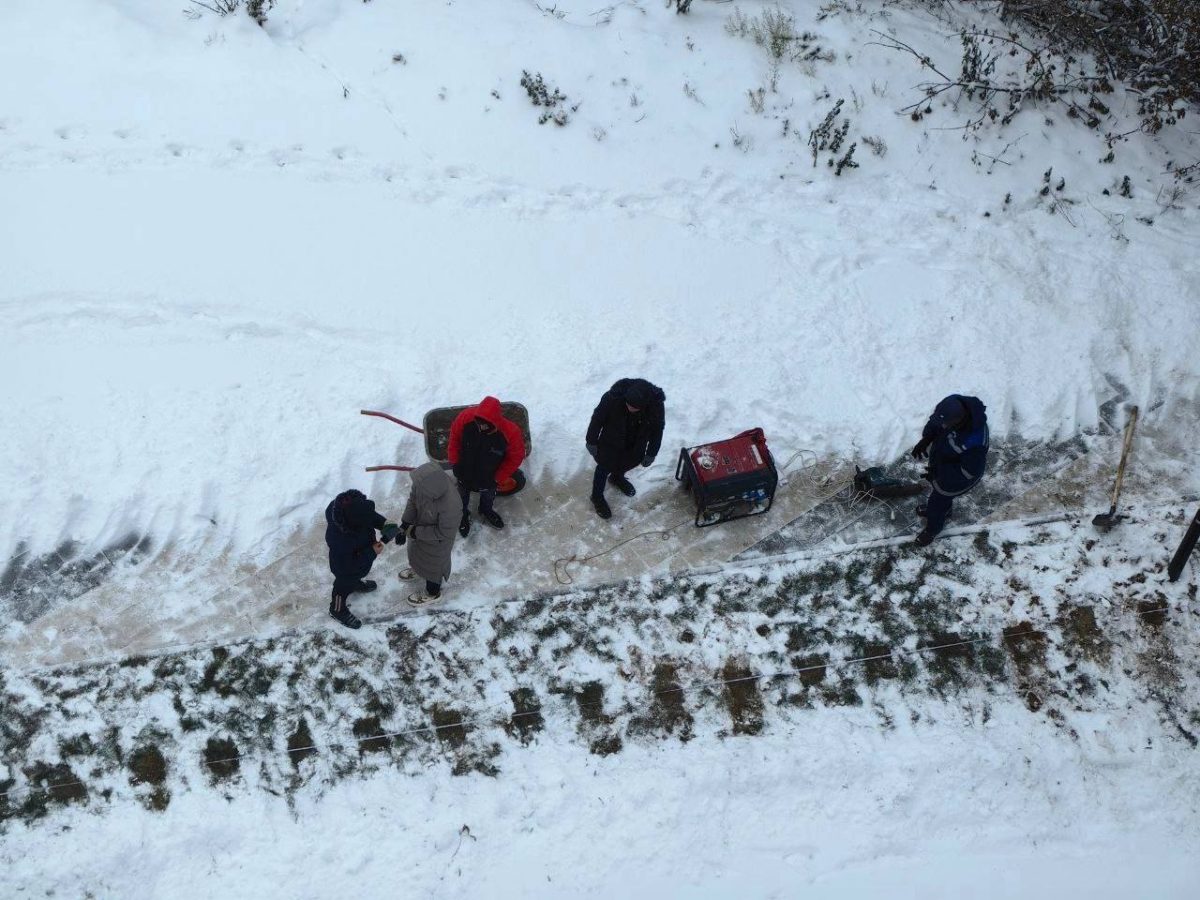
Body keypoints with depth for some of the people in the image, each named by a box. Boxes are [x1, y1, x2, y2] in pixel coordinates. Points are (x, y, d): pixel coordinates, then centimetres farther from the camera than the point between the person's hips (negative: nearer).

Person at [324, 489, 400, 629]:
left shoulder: (347, 506, -32)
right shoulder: (339, 540, -48)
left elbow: (371, 516, -8)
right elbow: (347, 567, -32)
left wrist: (383, 523, -24)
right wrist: (372, 553, -29)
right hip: (346, 570, -6)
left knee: (356, 576, 36)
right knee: (345, 585, 25)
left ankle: (356, 583, 68)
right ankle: (338, 610, 53)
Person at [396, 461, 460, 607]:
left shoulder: (449, 505, -46)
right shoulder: (423, 486, -30)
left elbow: (443, 532, -30)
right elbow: (412, 501, -10)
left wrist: (416, 532, -24)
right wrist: (404, 525, -15)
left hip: (437, 543, -6)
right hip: (420, 530, 6)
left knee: (433, 566, 24)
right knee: (417, 552, 36)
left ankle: (432, 593, 54)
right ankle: (418, 570, 69)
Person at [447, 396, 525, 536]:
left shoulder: (511, 432, -38)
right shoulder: (465, 418, -35)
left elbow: (516, 457, -18)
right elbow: (454, 438, -13)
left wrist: (499, 478, -14)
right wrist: (454, 461, -9)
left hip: (489, 476, 0)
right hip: (464, 471, 0)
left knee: (488, 495, 32)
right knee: (463, 494, 30)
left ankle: (486, 511, 66)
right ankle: (463, 514, 62)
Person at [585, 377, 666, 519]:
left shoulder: (657, 406, -33)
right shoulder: (613, 397, -39)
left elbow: (657, 430, -13)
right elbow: (597, 418, -20)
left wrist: (651, 454, -2)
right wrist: (591, 441, -7)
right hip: (610, 442, -3)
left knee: (633, 461, 27)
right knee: (605, 467, 15)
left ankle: (617, 477, 61)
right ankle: (597, 497, 42)